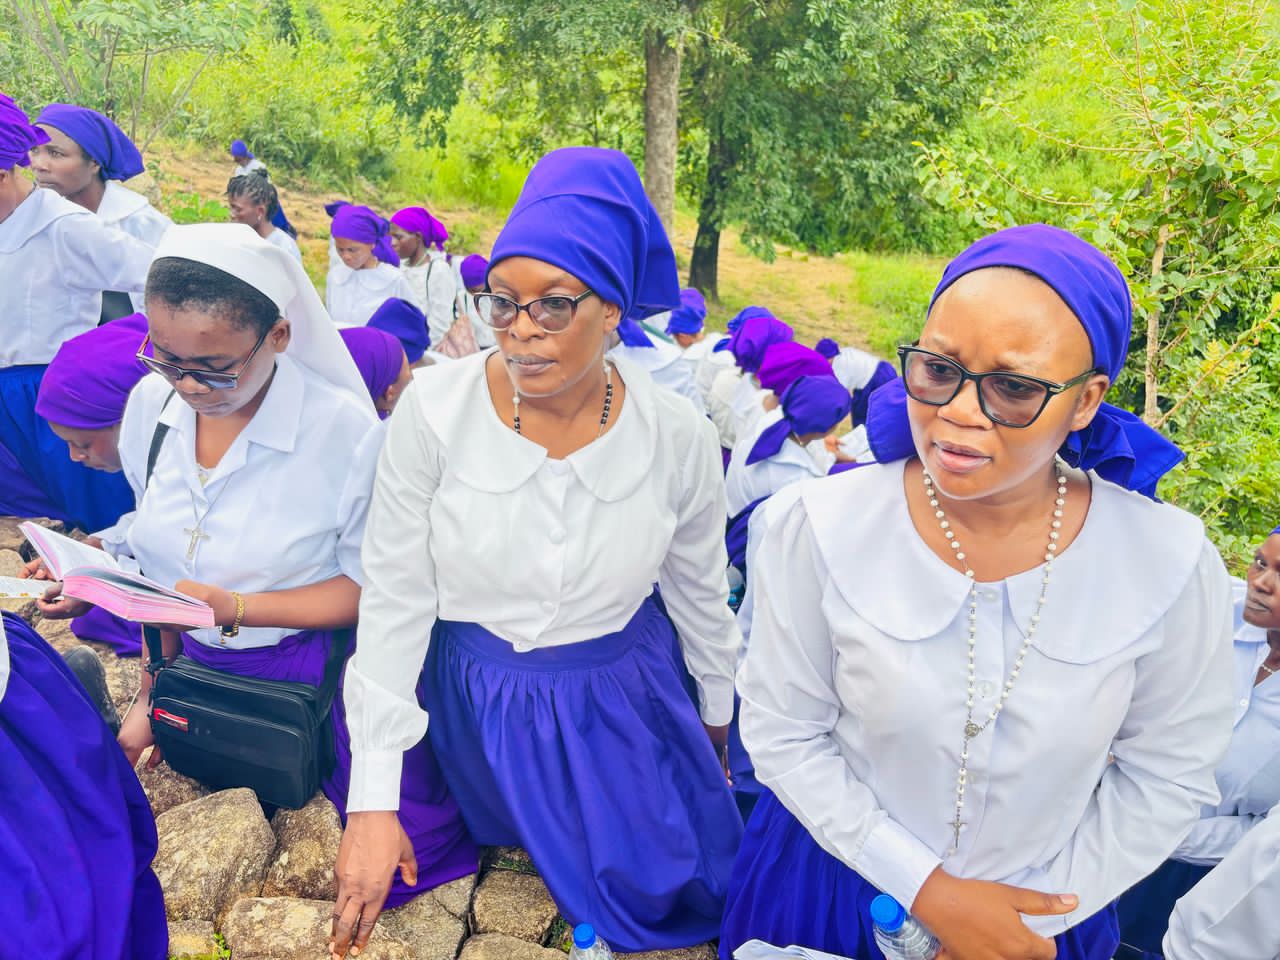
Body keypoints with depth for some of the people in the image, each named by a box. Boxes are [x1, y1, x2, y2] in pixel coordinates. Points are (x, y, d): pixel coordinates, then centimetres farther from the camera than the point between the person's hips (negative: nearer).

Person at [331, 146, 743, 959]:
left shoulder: (679, 436, -17)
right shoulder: (435, 411, -20)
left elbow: (699, 594, 1)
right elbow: (393, 602, -14)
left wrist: (716, 713, 15)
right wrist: (374, 800, -13)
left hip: (624, 706, 1)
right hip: (474, 703, 0)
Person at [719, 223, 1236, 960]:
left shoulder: (1171, 562, -20)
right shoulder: (821, 526, -22)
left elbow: (1166, 775, -7)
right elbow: (784, 734, -14)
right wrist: (928, 891, -15)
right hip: (835, 880, 0)